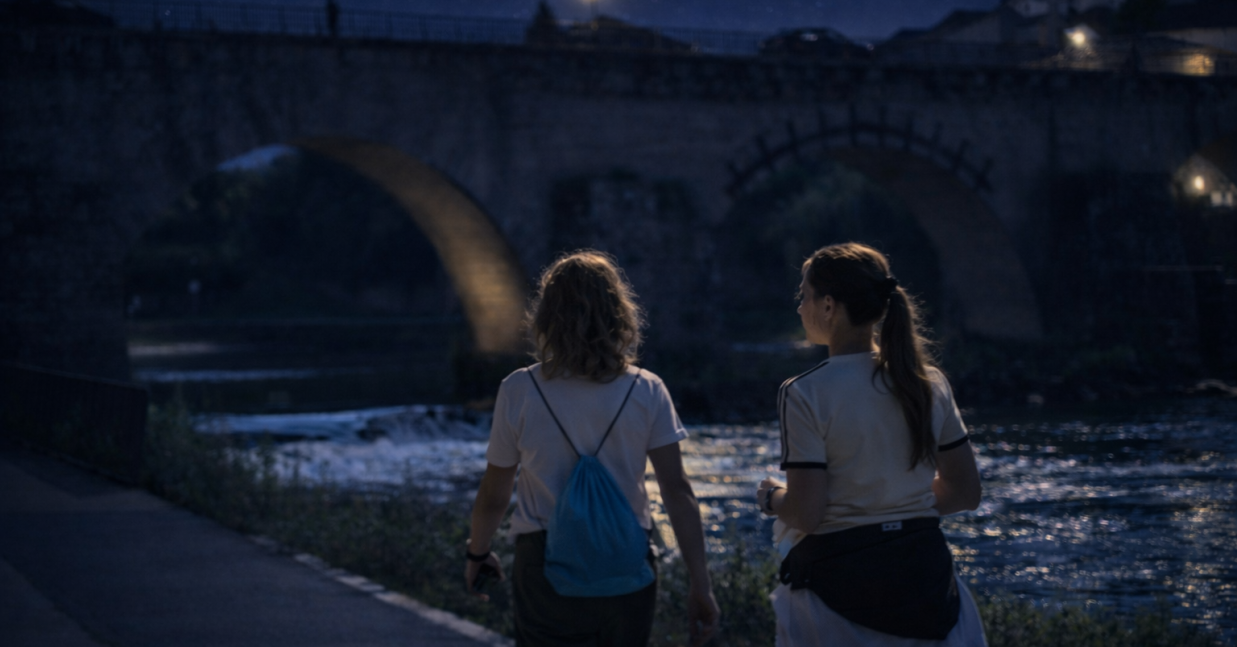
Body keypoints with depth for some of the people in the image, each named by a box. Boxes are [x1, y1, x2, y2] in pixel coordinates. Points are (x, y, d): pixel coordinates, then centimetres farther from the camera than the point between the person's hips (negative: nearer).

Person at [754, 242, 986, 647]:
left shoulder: (805, 395, -14)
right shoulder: (929, 383, 1)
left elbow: (806, 514, -16)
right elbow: (966, 492, 6)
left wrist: (772, 498, 5)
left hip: (839, 581, -4)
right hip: (923, 569, 4)